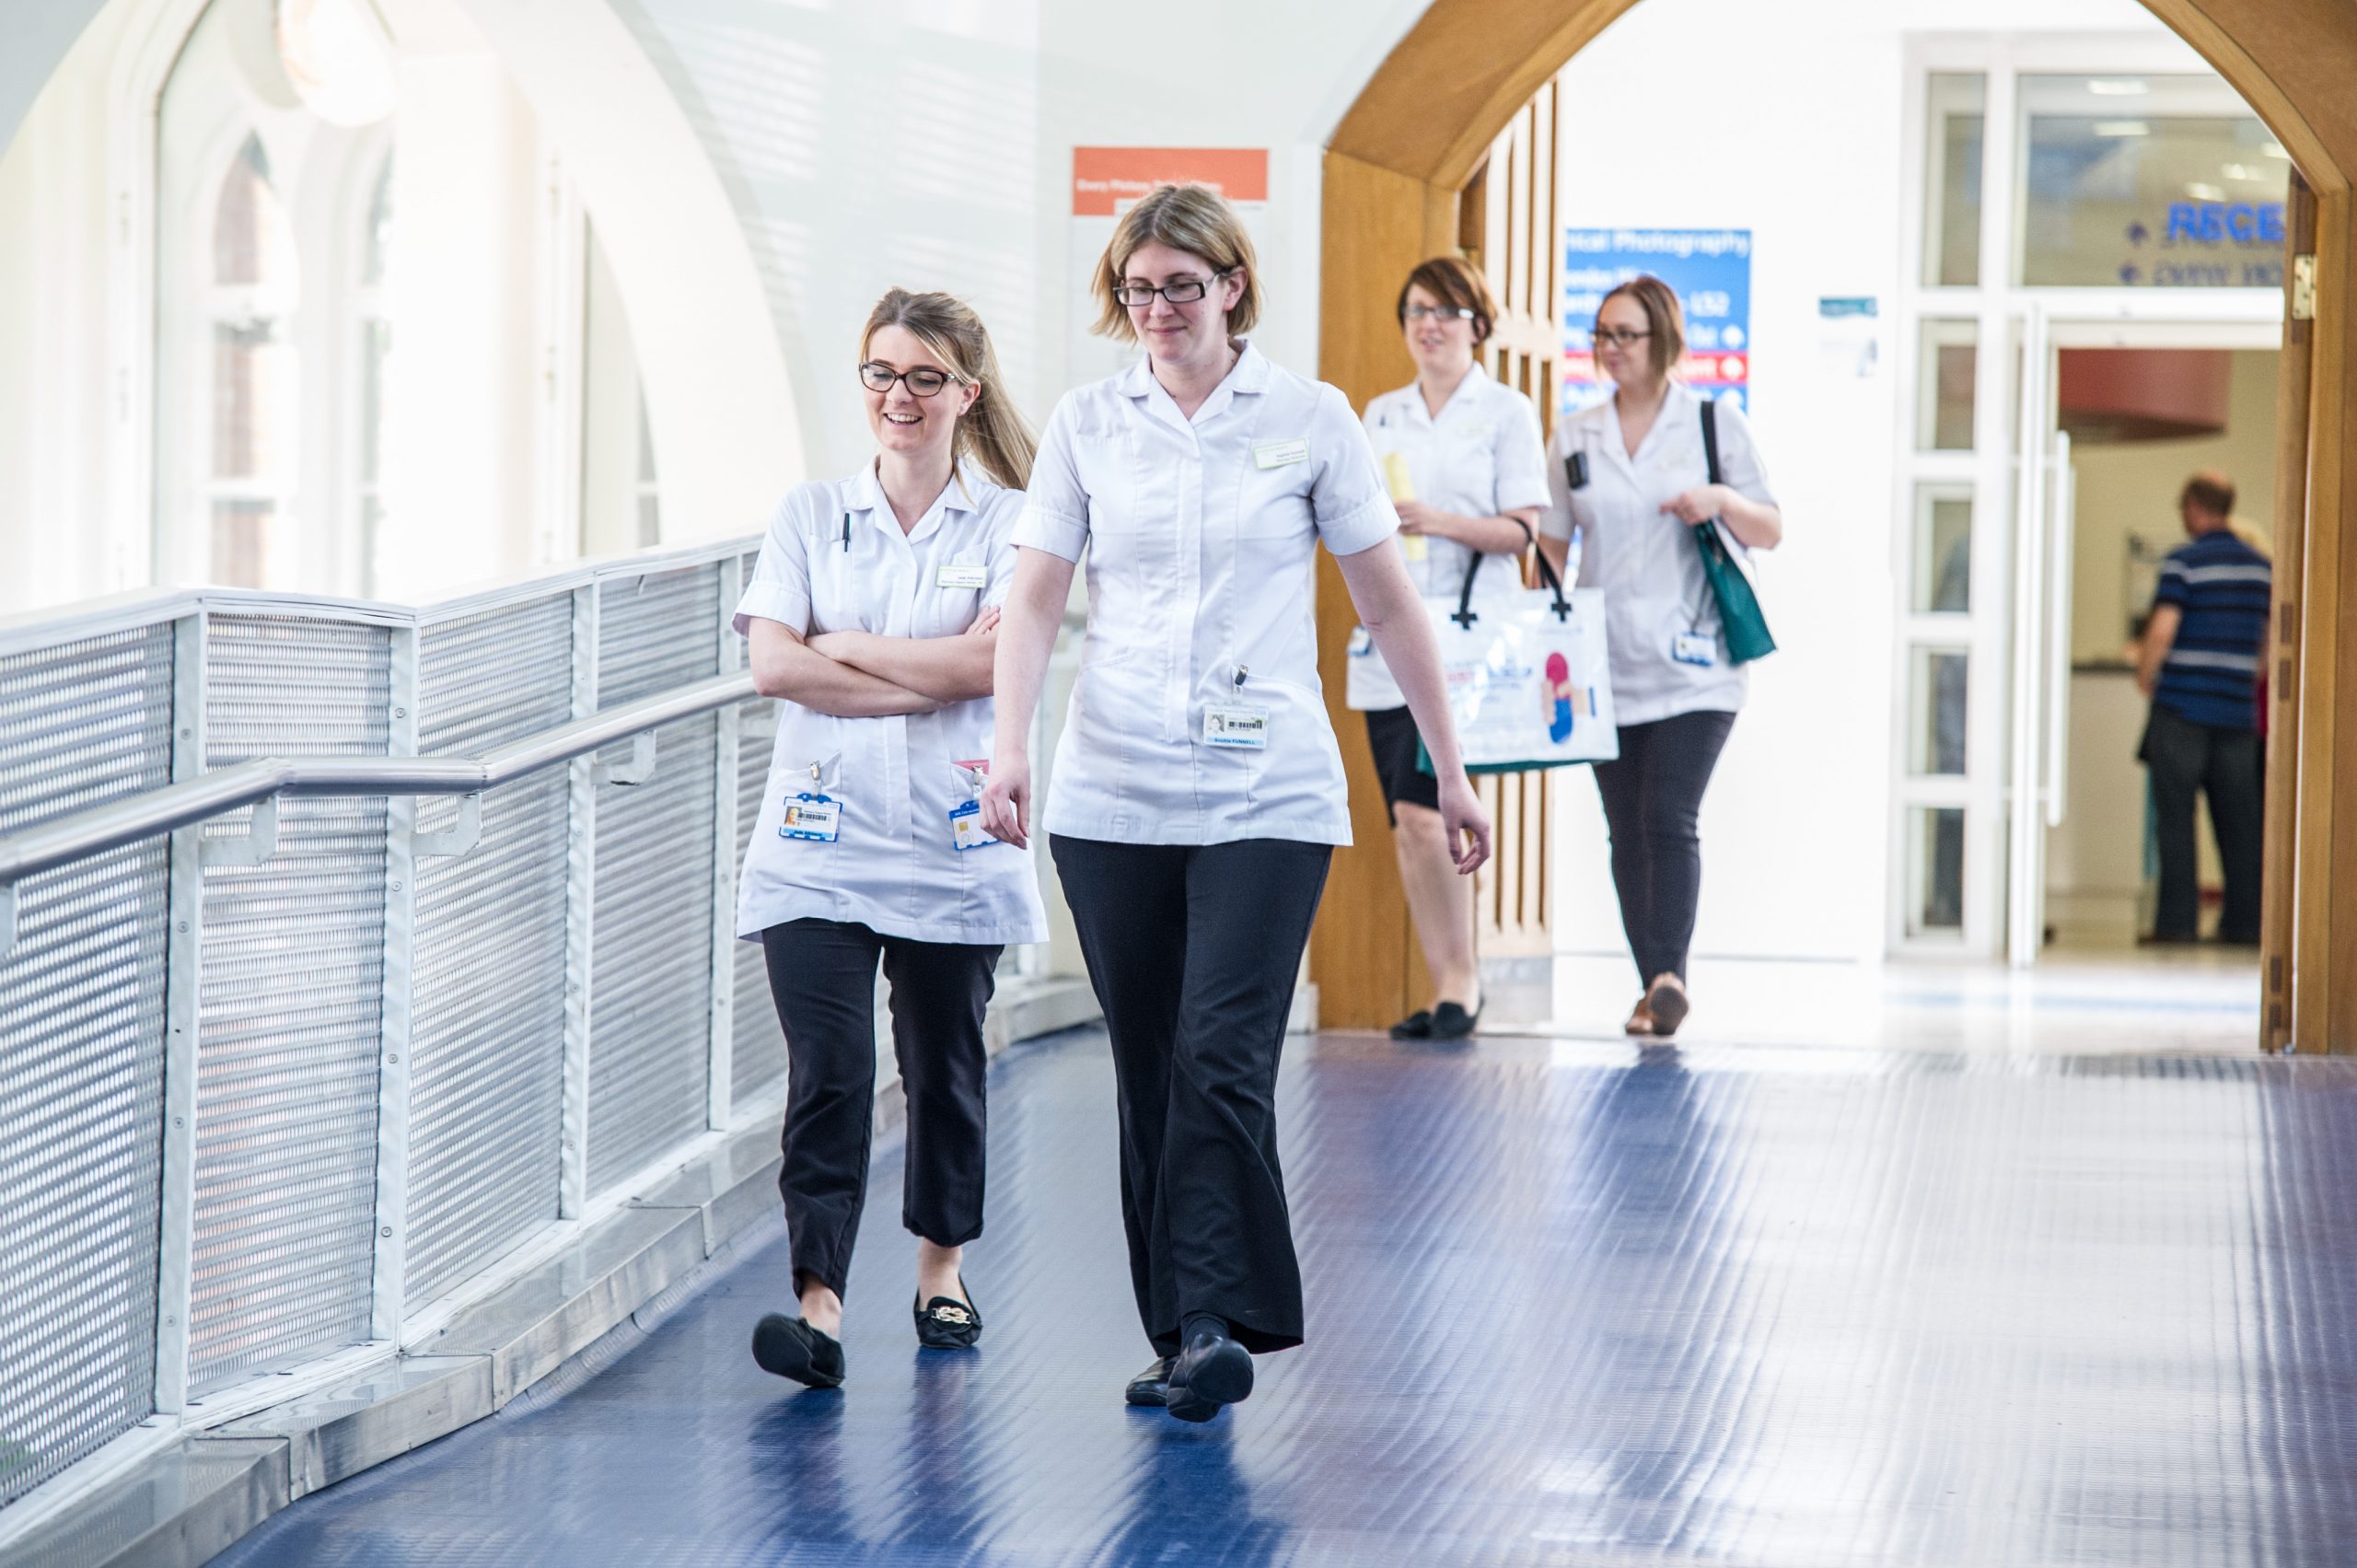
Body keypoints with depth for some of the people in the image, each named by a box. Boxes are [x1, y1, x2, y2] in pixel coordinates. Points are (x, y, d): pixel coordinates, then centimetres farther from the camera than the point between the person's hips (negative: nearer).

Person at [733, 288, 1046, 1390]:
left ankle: (941, 1266, 31)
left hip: (953, 840, 0)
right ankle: (818, 1303, -16)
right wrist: (926, 682, -10)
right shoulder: (811, 515, 8)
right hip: (821, 836, 0)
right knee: (828, 1073, -11)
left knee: (944, 1064, 11)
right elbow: (774, 666, -4)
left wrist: (843, 648, -6)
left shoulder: (1007, 523, 4)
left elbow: (991, 658, -11)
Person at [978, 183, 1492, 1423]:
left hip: (1266, 795, -2)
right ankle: (1179, 1335, 14)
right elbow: (1034, 598, 3)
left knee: (1222, 1060, -15)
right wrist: (1010, 746, -13)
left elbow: (1388, 603, 6)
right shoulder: (1087, 424, 6)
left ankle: (1219, 1325, -14)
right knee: (1148, 1074, 6)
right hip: (1111, 796, 3)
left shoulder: (1310, 418, 2)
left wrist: (1451, 773, 7)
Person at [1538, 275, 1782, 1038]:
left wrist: (1723, 501, -14)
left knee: (1669, 818, -16)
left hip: (1691, 666, -3)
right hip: (1604, 665, 4)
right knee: (1627, 830, 5)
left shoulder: (1717, 423, 3)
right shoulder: (1574, 437, 11)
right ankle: (1652, 984, 11)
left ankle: (1671, 975, -18)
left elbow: (1770, 532, 7)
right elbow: (1550, 545, 15)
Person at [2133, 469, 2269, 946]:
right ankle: (2244, 921, 7)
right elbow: (2269, 638, 16)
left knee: (2176, 818, -1)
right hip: (2238, 708, 5)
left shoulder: (2184, 562, -9)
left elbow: (2162, 630, -16)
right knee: (2238, 821, 7)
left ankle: (2178, 920, -3)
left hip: (2182, 705, -5)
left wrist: (2145, 675, 0)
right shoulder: (2261, 567, 10)